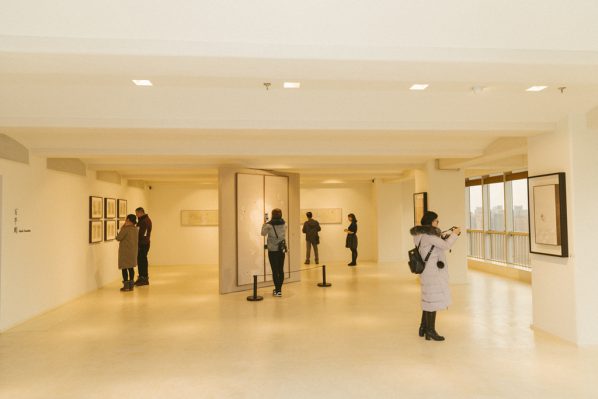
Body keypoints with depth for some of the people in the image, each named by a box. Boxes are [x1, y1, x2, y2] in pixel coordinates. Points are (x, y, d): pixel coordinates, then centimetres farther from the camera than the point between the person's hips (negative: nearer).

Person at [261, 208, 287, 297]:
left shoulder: (269, 225, -13)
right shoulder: (284, 224, 0)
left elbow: (263, 233, 3)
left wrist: (264, 223, 11)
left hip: (272, 250, -4)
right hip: (282, 249, 4)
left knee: (275, 270, 1)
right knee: (281, 270, 10)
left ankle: (277, 290, 3)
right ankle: (279, 289, 17)